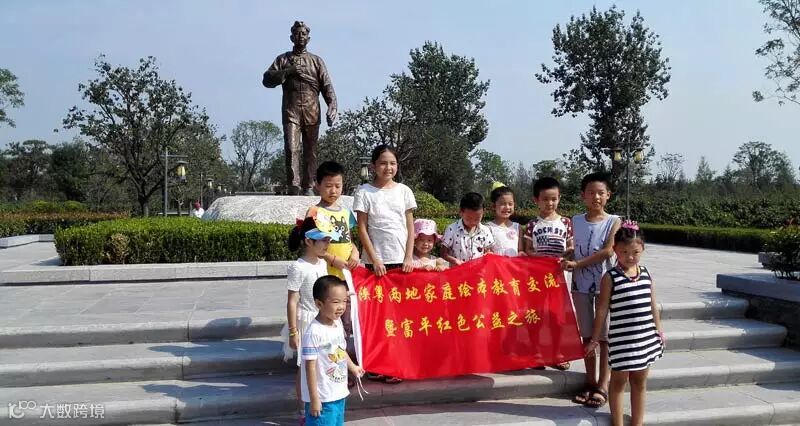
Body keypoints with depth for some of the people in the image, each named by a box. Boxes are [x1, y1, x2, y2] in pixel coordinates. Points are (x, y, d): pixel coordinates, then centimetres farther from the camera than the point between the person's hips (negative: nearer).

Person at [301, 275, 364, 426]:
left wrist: (352, 367, 31)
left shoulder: (338, 323, 1)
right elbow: (310, 367, -21)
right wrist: (314, 399, -18)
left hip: (339, 393, 8)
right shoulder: (314, 332, -24)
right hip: (322, 397, -8)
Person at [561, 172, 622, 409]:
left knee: (604, 336, 2)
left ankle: (603, 386, 9)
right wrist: (566, 260, -9)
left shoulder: (614, 222, -4)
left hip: (605, 284, -3)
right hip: (581, 284, 3)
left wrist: (576, 264, -15)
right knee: (587, 335, 9)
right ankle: (590, 382, 20)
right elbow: (572, 249, 10)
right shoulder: (575, 221, 5)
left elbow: (607, 251, -15)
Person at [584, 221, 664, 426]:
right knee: (619, 381, 8)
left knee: (640, 382, 15)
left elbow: (653, 305, 12)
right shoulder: (610, 277, -10)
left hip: (646, 338, 5)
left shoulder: (646, 274, 3)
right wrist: (594, 339, -4)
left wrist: (659, 330, 14)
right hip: (621, 339, -4)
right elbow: (602, 311, -7)